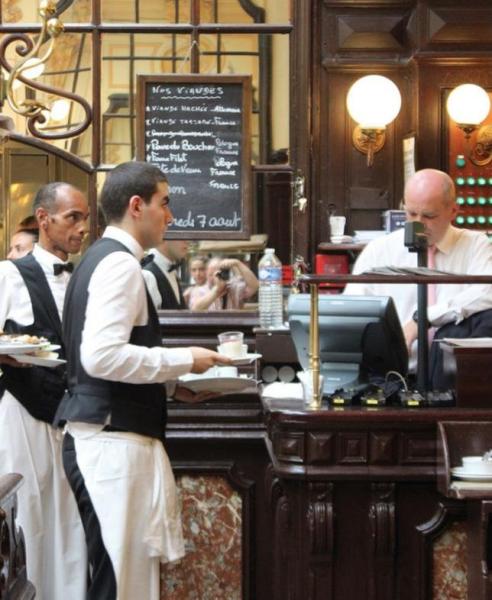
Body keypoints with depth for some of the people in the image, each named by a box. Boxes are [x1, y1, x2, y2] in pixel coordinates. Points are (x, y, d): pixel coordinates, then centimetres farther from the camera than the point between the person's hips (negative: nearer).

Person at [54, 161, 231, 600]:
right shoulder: (120, 263, -13)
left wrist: (169, 381, 14)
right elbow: (102, 356, -24)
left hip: (107, 433, 10)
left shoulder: (102, 258, 17)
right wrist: (184, 361, -14)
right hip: (113, 438, -10)